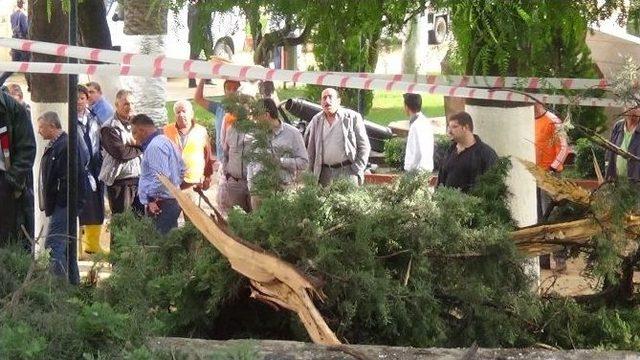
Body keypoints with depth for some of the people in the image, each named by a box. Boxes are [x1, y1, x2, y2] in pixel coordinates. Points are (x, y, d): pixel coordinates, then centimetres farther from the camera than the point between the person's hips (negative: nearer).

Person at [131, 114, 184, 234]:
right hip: (172, 201, 11)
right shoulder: (165, 141, 18)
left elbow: (161, 176, -25)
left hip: (161, 206, -11)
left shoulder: (154, 147, -16)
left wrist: (151, 198, -16)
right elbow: (181, 170, 25)